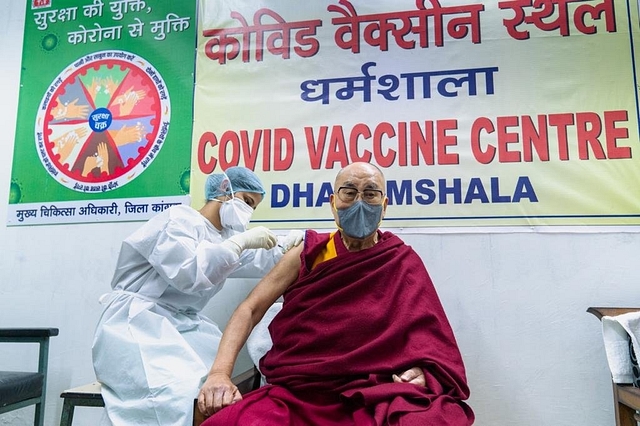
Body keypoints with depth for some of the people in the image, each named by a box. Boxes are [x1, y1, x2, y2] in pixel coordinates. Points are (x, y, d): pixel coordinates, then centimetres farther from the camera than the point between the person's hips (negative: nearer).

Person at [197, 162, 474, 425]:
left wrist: (420, 375, -20)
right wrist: (220, 372, -13)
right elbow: (250, 309, 1)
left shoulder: (404, 264, 5)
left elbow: (425, 335, 2)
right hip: (295, 392, 1)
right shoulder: (309, 254, 5)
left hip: (371, 397, 0)